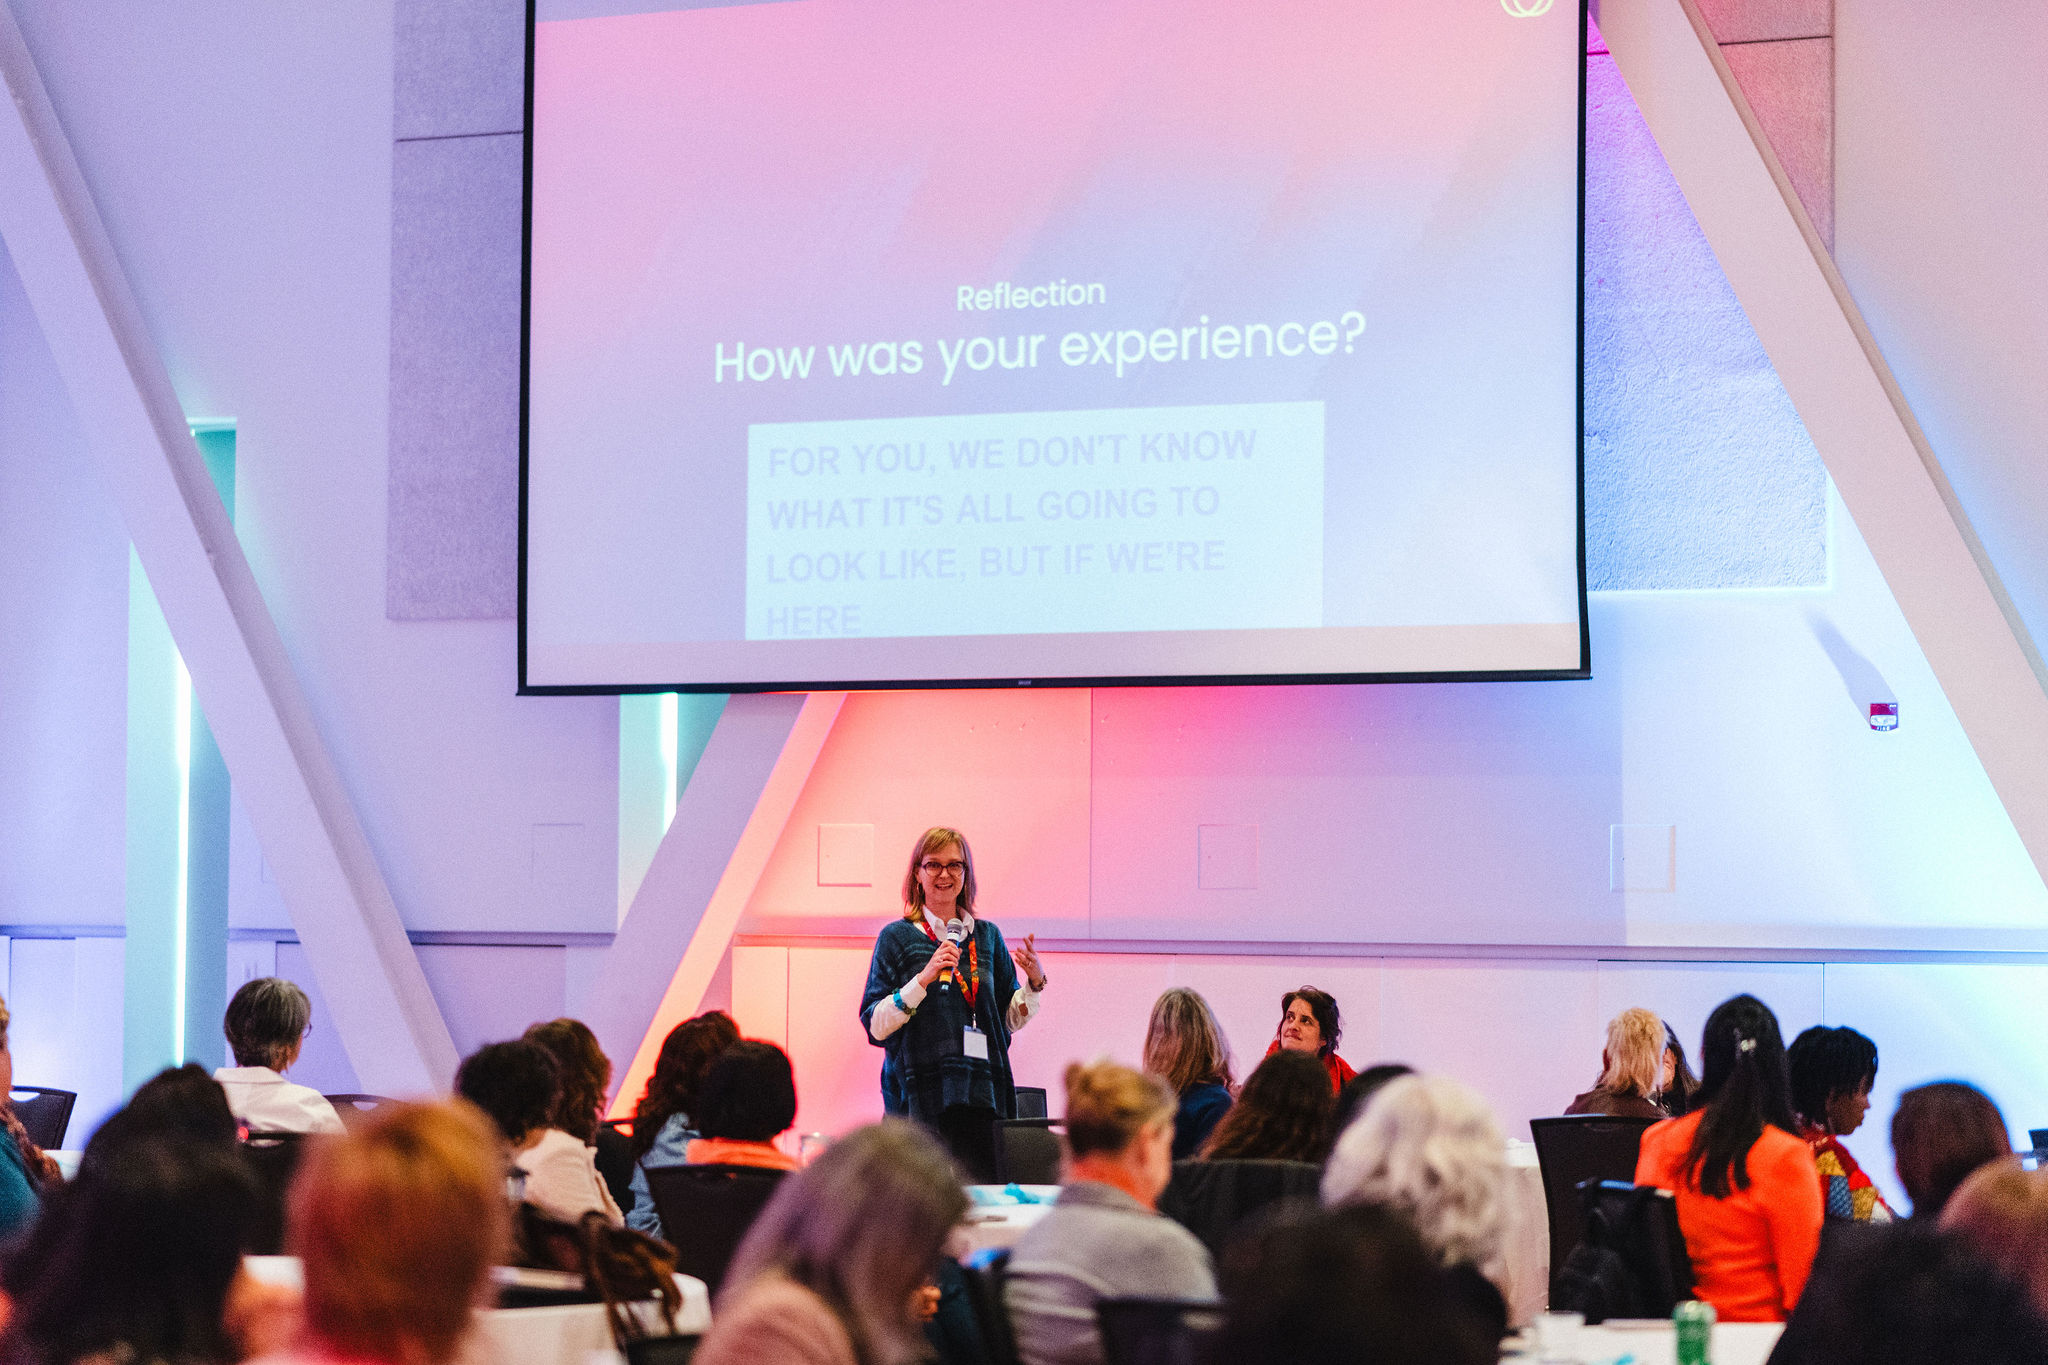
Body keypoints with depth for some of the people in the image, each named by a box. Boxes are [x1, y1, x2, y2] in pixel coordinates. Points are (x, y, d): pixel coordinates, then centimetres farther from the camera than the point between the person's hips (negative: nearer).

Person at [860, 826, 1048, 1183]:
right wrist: (924, 978, -15)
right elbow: (875, 1027, -4)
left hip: (981, 1095, 3)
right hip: (919, 1096, -3)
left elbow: (1012, 1019, 19)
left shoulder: (988, 936, 14)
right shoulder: (897, 938, 4)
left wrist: (1034, 983, 0)